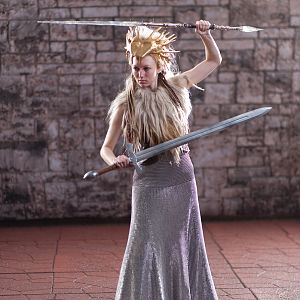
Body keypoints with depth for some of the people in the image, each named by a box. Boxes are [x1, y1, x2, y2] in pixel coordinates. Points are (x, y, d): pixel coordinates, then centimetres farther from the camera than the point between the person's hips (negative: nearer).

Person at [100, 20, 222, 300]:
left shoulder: (176, 87, 1)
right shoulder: (126, 104, -6)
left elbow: (214, 60, 12)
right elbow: (106, 148, -3)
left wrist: (205, 35, -6)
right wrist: (114, 160, -25)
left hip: (183, 177, 3)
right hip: (150, 181, -3)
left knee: (184, 247, 11)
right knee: (147, 248, -5)